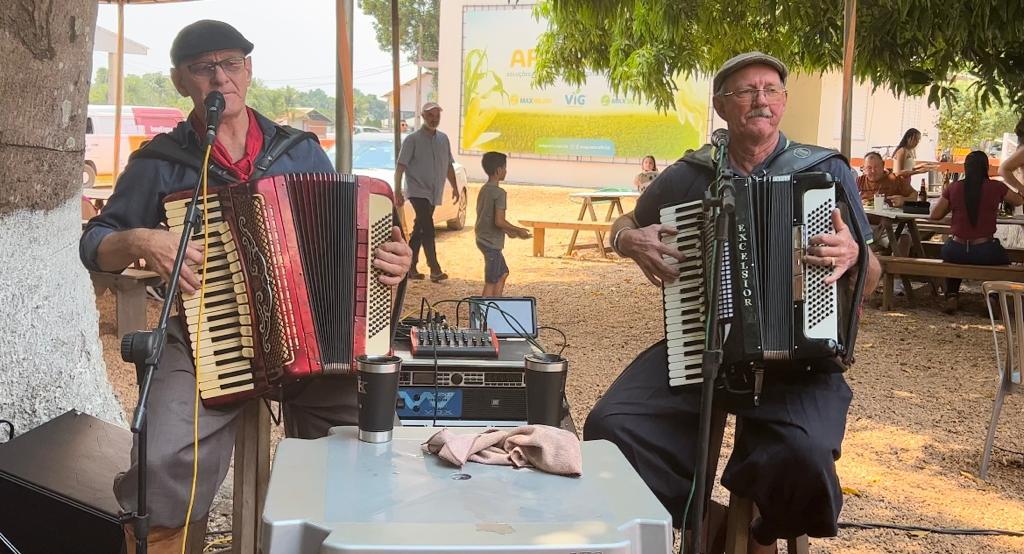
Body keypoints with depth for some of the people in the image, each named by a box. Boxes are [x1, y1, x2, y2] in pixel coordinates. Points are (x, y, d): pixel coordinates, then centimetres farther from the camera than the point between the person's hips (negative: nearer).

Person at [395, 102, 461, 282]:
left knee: (419, 230, 11)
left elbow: (449, 165, 21)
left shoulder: (443, 139, 11)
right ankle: (435, 269, -18)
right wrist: (397, 191, -15)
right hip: (418, 191, -6)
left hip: (434, 193, 7)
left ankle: (410, 267, 18)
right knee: (427, 229, -15)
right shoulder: (413, 139, -7)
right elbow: (400, 167, -9)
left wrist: (454, 187, 18)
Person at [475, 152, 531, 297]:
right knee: (491, 282, -3)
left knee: (503, 273, 21)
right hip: (492, 242, -9)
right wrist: (518, 230, -11)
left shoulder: (484, 189, 9)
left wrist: (508, 230, 20)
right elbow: (499, 221, -25)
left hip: (483, 239, 9)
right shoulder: (499, 193, -18)